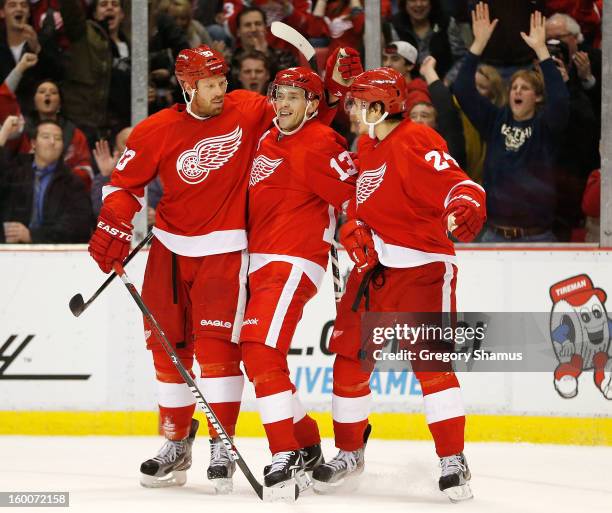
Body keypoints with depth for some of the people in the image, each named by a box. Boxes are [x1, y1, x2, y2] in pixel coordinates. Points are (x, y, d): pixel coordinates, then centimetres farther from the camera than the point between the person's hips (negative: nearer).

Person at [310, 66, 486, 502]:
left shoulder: (416, 143, -15)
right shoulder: (366, 147, 13)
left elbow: (457, 185, -25)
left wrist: (465, 209, -46)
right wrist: (354, 232, 1)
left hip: (422, 267, -8)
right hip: (374, 266, 8)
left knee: (431, 361, -13)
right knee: (349, 356, 7)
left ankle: (453, 460, -7)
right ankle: (349, 451, 22)